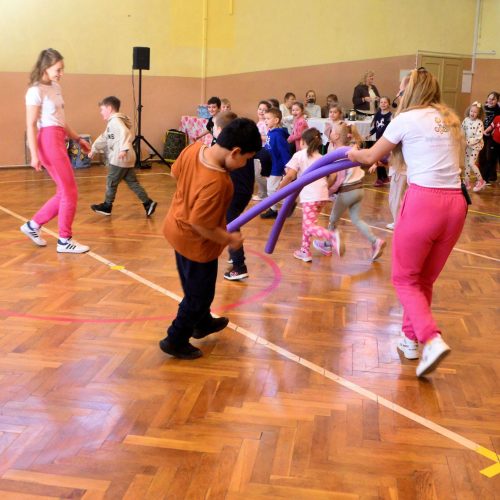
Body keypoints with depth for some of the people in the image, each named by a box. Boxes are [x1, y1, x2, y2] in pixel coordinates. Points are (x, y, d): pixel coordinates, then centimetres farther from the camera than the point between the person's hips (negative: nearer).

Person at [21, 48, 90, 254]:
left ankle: (33, 225, 23)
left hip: (58, 140, 9)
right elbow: (31, 125, -13)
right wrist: (34, 154, -19)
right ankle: (65, 241, 6)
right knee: (70, 192, -4)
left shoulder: (56, 88, 15)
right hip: (48, 141, -9)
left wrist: (78, 139, 20)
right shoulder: (36, 91, -10)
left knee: (64, 192, 12)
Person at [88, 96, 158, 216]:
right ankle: (148, 203, 2)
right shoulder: (112, 122, 23)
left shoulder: (115, 121, -10)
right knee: (132, 182, 8)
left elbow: (124, 133, -29)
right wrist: (94, 149, 38)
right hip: (126, 159, 10)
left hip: (120, 159, -10)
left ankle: (107, 206, 14)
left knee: (111, 182, 3)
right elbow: (103, 138, 33)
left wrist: (124, 149, -39)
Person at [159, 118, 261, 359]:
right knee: (199, 294, 13)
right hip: (195, 241, -9)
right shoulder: (216, 183, -37)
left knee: (196, 287, 29)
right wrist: (229, 239, -16)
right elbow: (200, 224, -31)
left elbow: (176, 171, 4)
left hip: (177, 228, 9)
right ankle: (175, 341, 29)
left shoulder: (194, 148, -14)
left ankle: (203, 323, 51)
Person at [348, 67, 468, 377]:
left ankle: (432, 340, -10)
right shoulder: (451, 121, 18)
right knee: (425, 280, 19)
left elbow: (371, 157, 10)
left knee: (405, 279, 8)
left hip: (424, 201, -6)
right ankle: (411, 339, 28)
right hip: (456, 203, 6)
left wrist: (353, 153, 33)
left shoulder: (407, 118, 1)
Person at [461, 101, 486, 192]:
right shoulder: (466, 120, -2)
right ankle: (467, 182, 21)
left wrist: (468, 142, -23)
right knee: (467, 163, 10)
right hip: (467, 145, 6)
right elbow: (462, 131, 6)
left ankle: (480, 181, 4)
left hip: (476, 145, -6)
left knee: (471, 163, -12)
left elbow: (478, 137, -20)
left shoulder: (479, 123, -17)